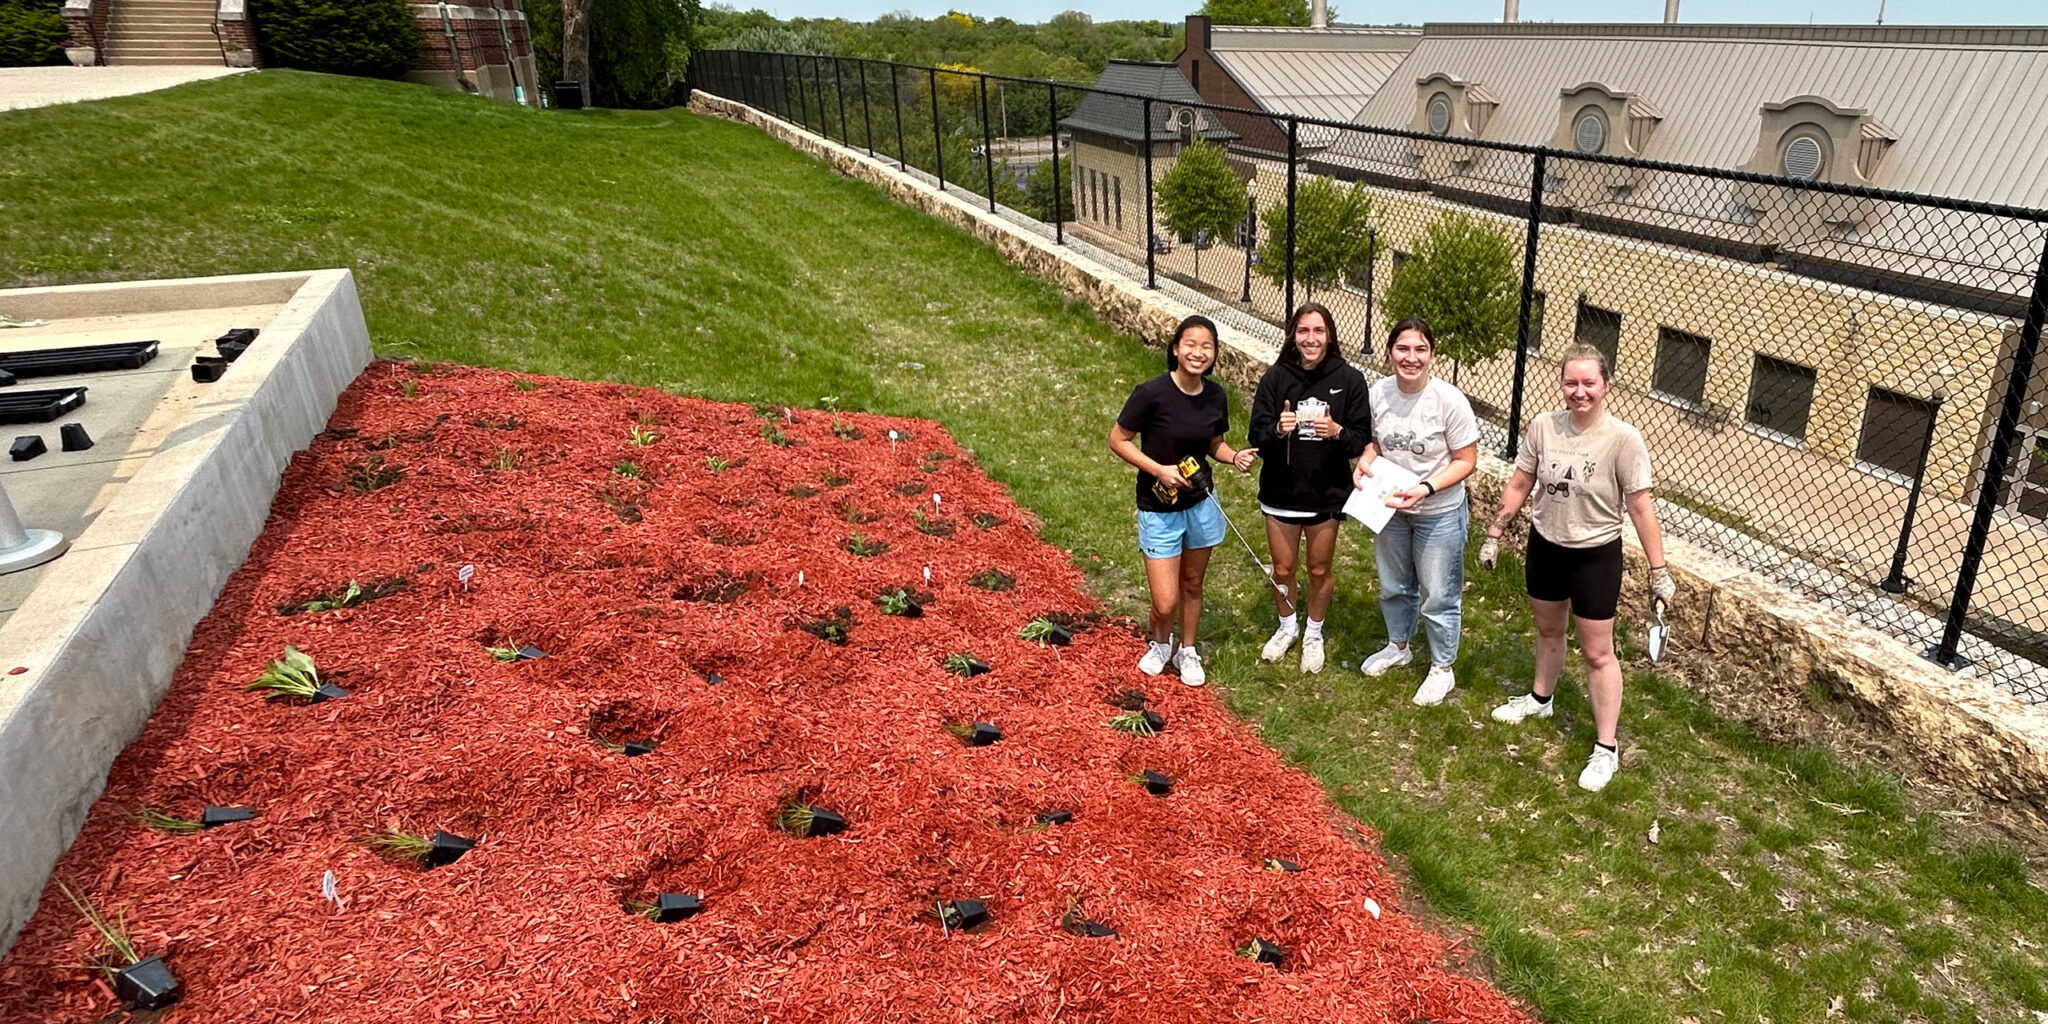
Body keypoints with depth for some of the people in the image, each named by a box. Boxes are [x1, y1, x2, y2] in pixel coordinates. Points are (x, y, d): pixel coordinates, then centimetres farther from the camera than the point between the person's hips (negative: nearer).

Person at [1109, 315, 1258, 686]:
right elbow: (1118, 440, -13)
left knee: (1192, 584, 20)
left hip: (1201, 503, 4)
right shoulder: (1151, 393, -21)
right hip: (1159, 509, -4)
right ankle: (1160, 644, 31)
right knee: (1165, 603, -3)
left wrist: (1235, 457, -12)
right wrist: (1159, 470, -23)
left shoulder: (1215, 395, -5)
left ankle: (1187, 652, 42)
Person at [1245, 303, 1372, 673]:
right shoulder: (1276, 378, -9)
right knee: (1282, 569, 15)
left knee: (1319, 570, 16)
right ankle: (1287, 626, 42)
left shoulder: (1349, 379, -11)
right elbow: (1256, 436, -10)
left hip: (1327, 494, -1)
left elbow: (1362, 438, -8)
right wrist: (1278, 430, -31)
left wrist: (1337, 432, -28)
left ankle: (1314, 634, 40)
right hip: (1280, 492, 1)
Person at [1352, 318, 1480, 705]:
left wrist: (1426, 488, -29)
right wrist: (1365, 461, -15)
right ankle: (1398, 646, 50)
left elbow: (1466, 461, -16)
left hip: (1440, 514, -5)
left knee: (1438, 597, 10)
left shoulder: (1449, 401, -24)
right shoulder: (1378, 393, -11)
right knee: (1393, 586, 24)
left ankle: (1443, 668, 32)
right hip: (1390, 509, 5)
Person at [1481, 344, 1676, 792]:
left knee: (1597, 653, 4)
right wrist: (1494, 534, 6)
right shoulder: (1543, 426, -9)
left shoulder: (1623, 439, -20)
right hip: (1545, 546, 4)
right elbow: (1519, 485, 2)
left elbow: (1640, 507, -17)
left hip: (1595, 557, -4)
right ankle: (1540, 697, 50)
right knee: (1548, 630, 25)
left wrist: (1659, 572, -15)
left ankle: (1606, 748, 16)